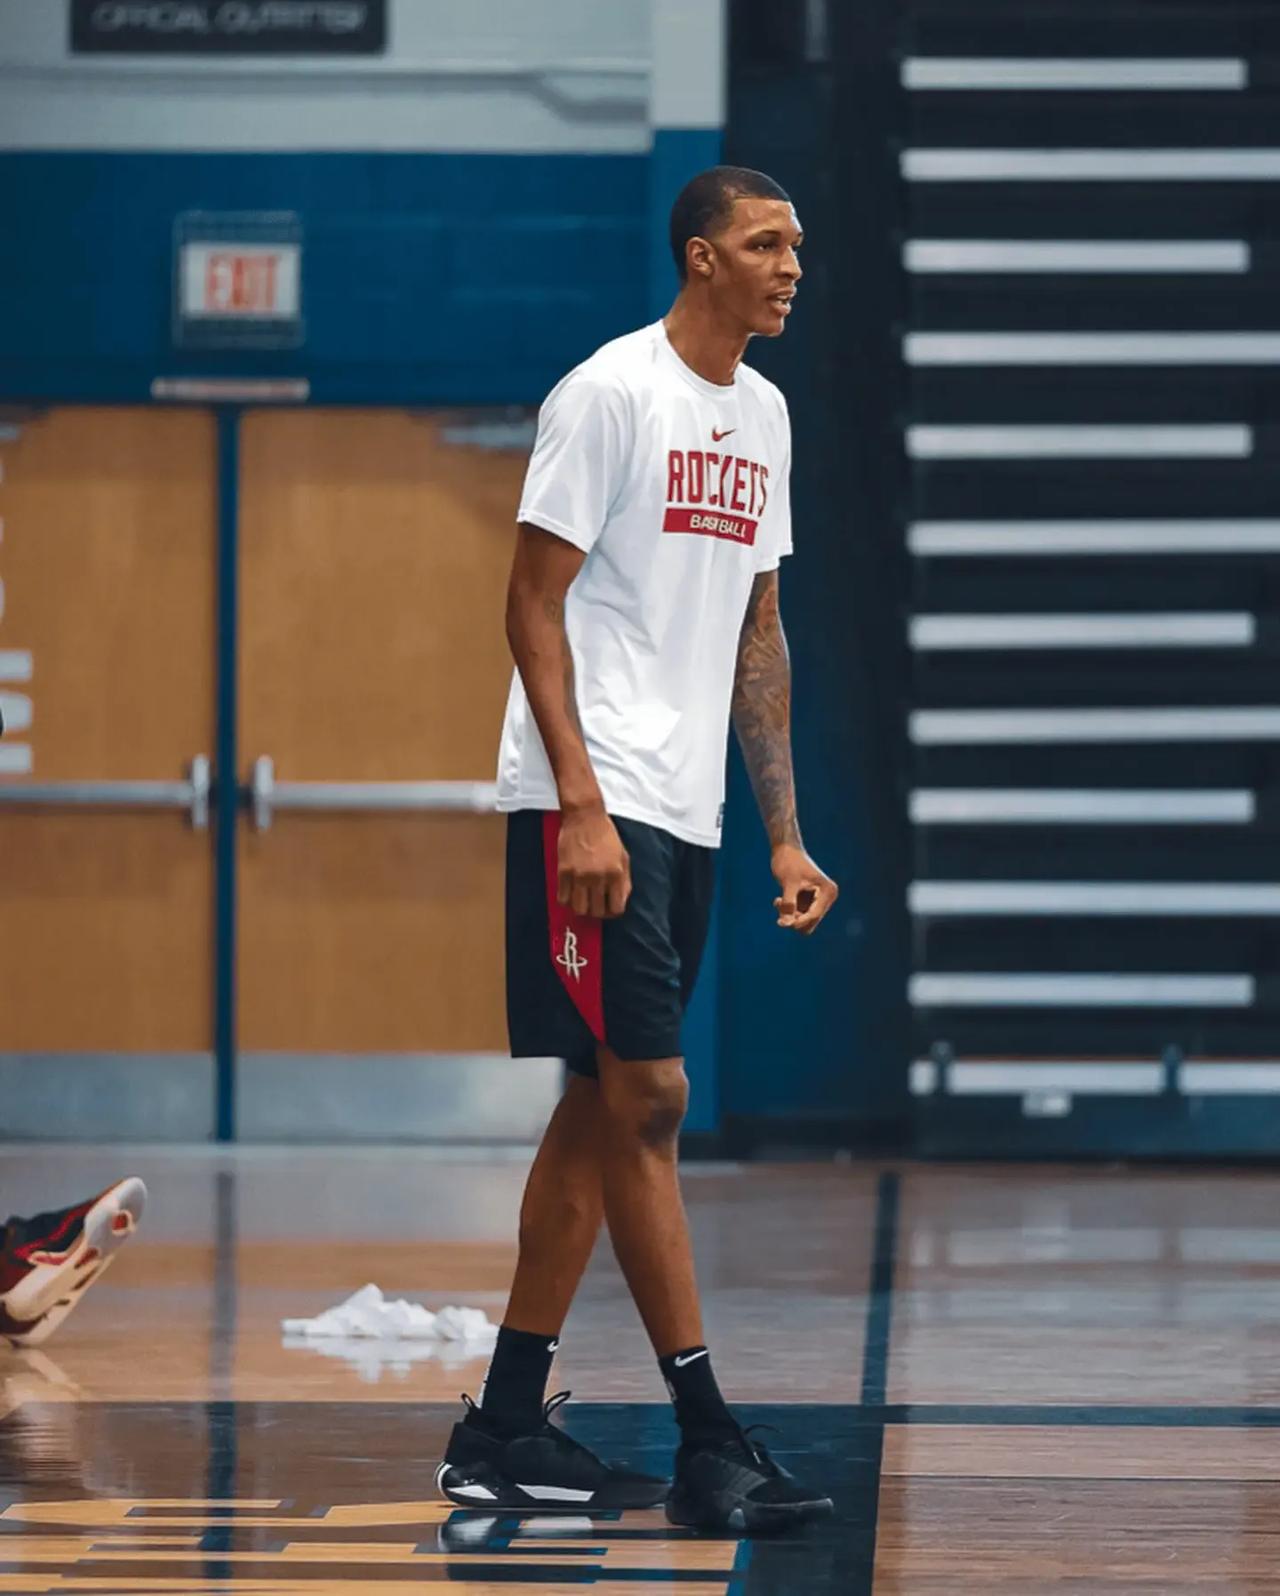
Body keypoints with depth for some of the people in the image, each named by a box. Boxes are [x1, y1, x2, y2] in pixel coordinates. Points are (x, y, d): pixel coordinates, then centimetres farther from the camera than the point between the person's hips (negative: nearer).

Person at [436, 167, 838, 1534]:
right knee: (647, 1098, -10)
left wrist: (785, 834, 15)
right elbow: (535, 601, -12)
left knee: (601, 1110, 10)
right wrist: (583, 804, -20)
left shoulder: (761, 414, 15)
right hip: (590, 803, -9)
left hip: (685, 813, 9)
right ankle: (708, 1445, -9)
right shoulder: (610, 392, -9)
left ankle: (502, 1432, 16)